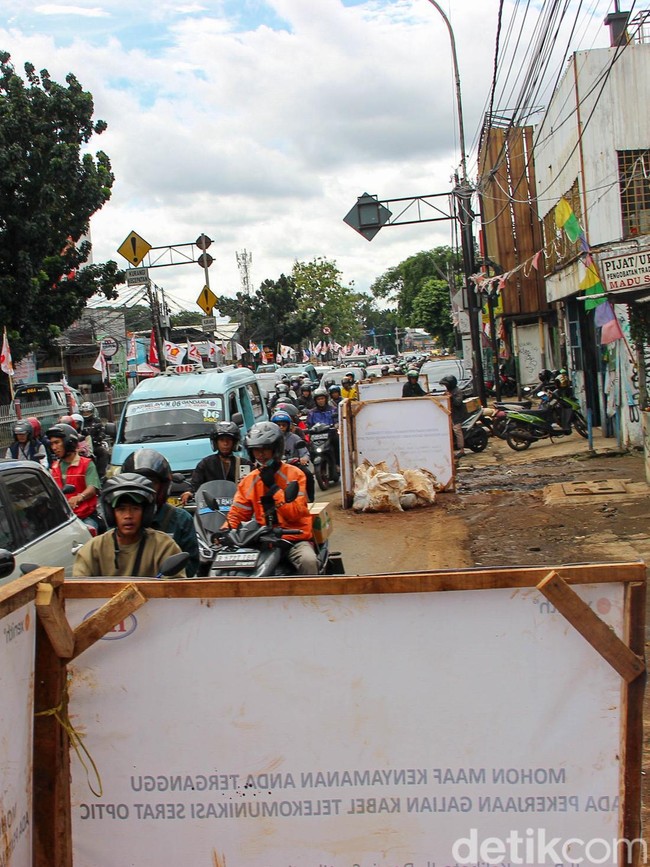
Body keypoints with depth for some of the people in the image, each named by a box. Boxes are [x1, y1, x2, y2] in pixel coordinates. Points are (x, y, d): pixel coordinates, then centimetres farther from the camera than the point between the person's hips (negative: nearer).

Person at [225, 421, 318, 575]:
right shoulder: (249, 481, 11)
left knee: (308, 561, -33)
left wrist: (273, 486, -14)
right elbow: (237, 513, 9)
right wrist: (225, 531, -12)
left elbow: (295, 513, -10)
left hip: (295, 539, -3)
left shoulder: (294, 474, -1)